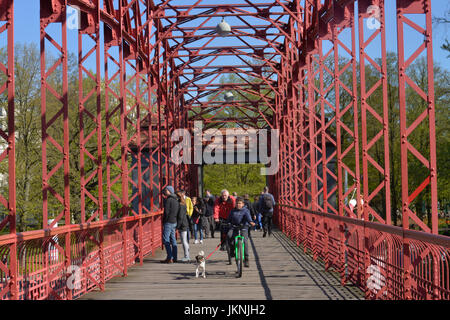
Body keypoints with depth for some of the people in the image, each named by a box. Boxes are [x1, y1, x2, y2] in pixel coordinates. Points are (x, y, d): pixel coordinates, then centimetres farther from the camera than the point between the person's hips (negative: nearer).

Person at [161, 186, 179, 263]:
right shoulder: (176, 200, 14)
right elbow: (177, 212, 15)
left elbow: (166, 212, -16)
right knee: (173, 240, 12)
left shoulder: (168, 200, -12)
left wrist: (163, 223, -9)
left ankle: (169, 258, -12)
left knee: (166, 240, -7)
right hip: (174, 222, 9)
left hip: (168, 222, -9)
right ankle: (174, 258, 13)